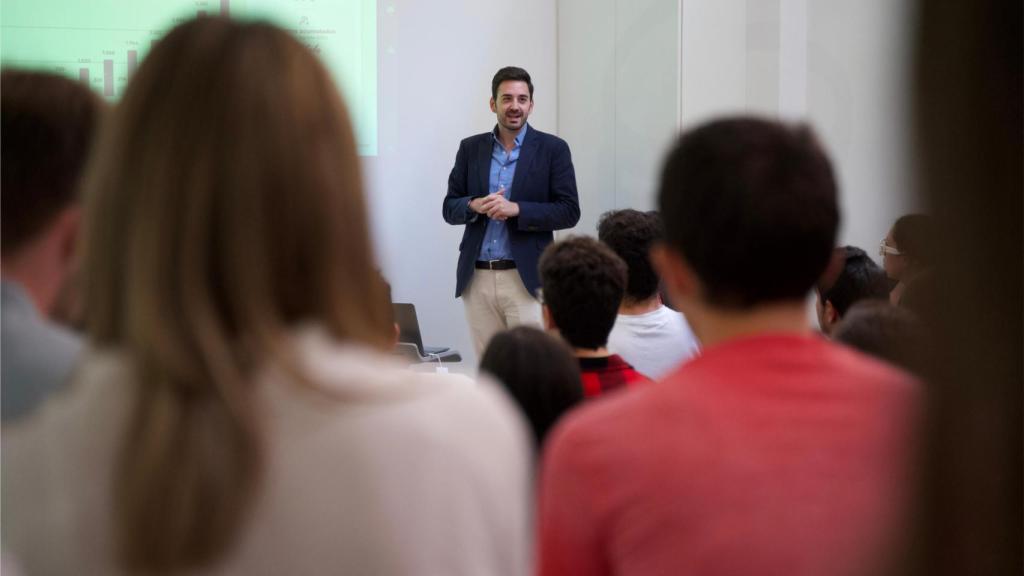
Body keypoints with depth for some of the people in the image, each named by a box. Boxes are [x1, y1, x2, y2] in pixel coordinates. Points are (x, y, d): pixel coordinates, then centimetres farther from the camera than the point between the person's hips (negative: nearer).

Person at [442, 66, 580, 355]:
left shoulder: (552, 149, 1)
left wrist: (516, 209, -17)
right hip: (478, 278, 3)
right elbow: (450, 208, 11)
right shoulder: (471, 148, 11)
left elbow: (569, 212, -3)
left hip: (526, 278, -3)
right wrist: (475, 206, -11)